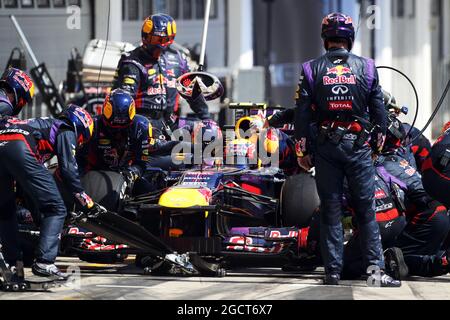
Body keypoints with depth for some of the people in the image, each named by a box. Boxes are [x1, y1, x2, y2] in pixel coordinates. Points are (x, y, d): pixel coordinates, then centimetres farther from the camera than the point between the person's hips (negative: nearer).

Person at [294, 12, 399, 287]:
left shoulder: (312, 70, 0)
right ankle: (376, 267, -5)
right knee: (367, 210, 3)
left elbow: (302, 114, 0)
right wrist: (379, 142, 16)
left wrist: (302, 151, 6)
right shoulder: (366, 68, 1)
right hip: (358, 146, -1)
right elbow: (378, 109, 4)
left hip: (326, 148, 1)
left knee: (331, 210, 5)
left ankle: (333, 271, 5)